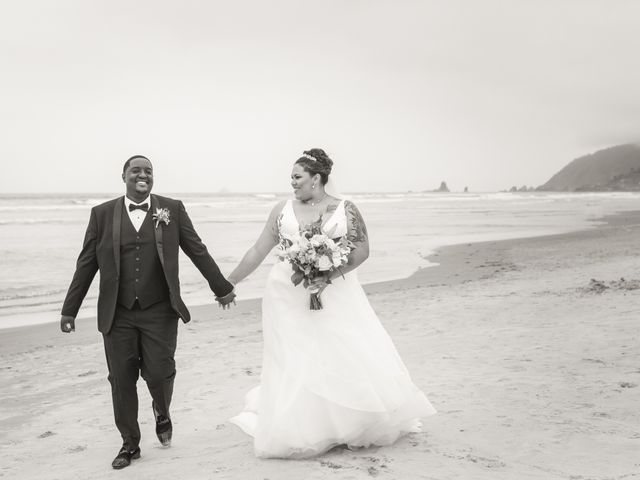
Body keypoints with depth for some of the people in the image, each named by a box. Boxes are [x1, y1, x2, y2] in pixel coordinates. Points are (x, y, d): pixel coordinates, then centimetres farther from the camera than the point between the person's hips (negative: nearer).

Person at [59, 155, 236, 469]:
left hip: (160, 312, -1)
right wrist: (69, 310, 5)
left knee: (159, 374, -5)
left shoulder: (172, 209, 2)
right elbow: (86, 264, 5)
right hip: (117, 315, 1)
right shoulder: (102, 214, 2)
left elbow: (197, 251, 7)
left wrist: (221, 288, 10)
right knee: (121, 381, 5)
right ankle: (129, 444, 24)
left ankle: (162, 413, 31)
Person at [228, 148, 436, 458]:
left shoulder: (344, 210, -2)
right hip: (290, 299, 1)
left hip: (336, 297, -1)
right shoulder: (283, 210, 3)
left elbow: (362, 250, -9)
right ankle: (297, 429, 16)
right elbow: (258, 251, 7)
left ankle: (363, 424, 22)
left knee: (354, 357, 1)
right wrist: (229, 283, 9)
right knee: (294, 364, 2)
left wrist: (329, 276, -21)